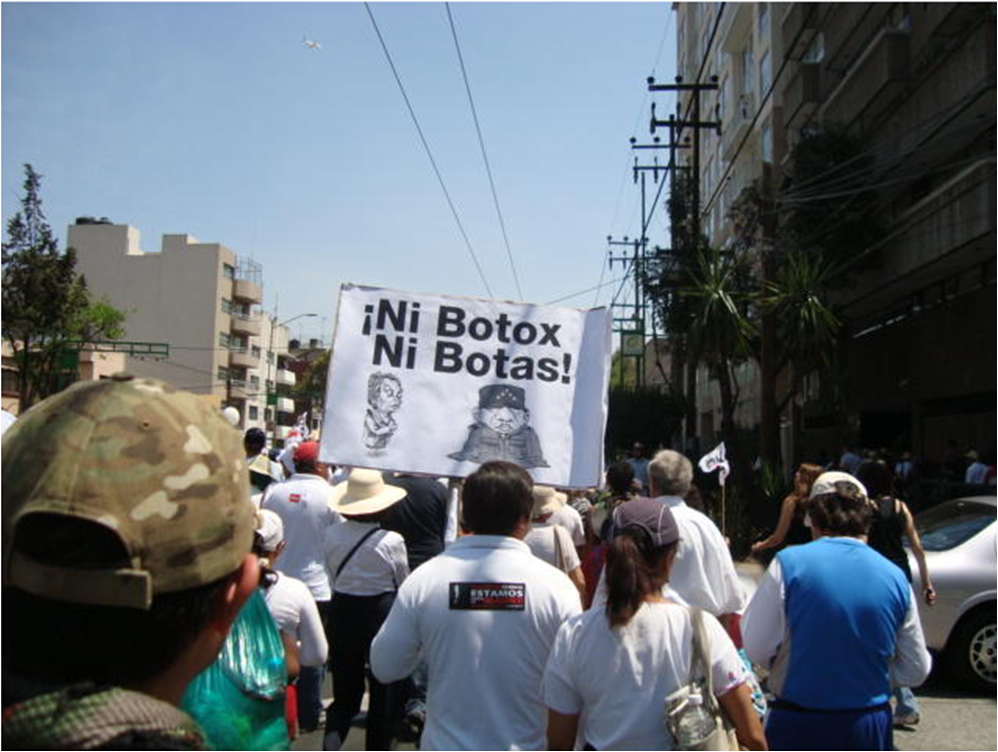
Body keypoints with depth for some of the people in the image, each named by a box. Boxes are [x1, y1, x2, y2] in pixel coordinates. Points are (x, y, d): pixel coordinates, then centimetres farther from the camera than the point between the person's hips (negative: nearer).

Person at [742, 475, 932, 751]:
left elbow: (756, 648, -12)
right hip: (871, 727, 3)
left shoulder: (789, 563, -14)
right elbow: (916, 671, 5)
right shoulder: (896, 577, -3)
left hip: (800, 727, -3)